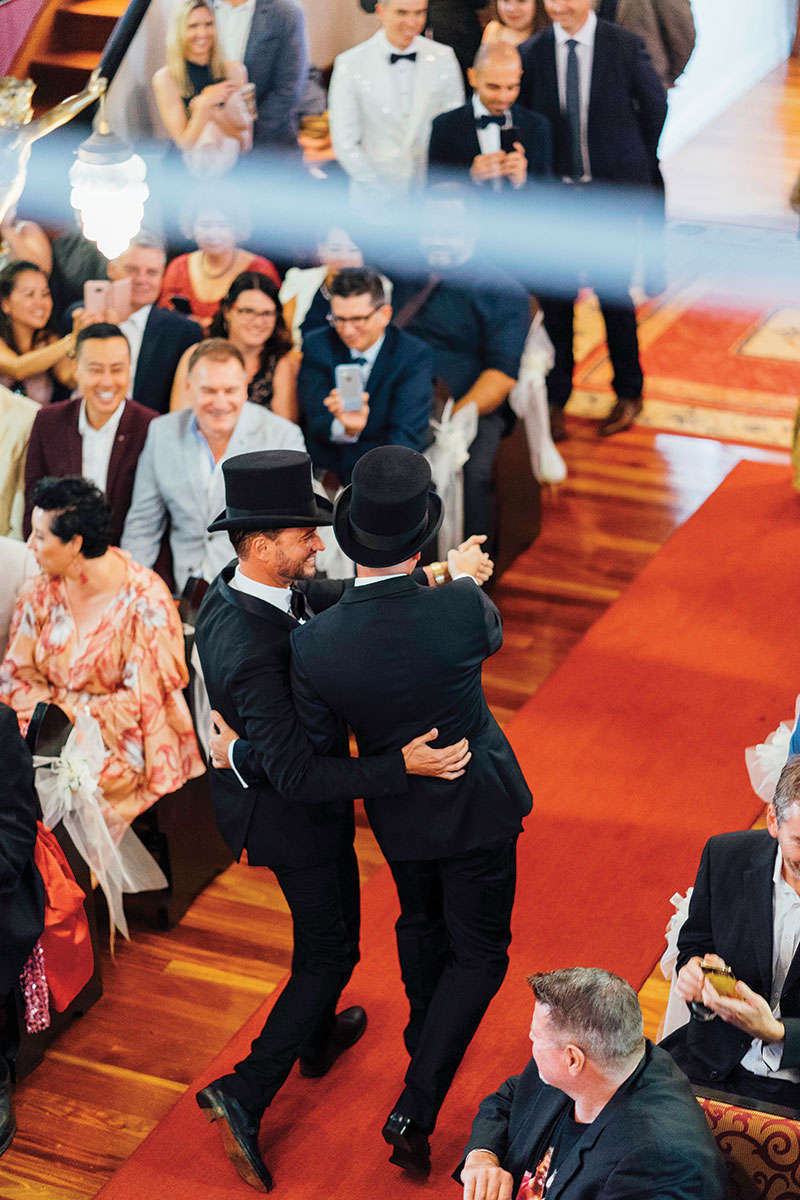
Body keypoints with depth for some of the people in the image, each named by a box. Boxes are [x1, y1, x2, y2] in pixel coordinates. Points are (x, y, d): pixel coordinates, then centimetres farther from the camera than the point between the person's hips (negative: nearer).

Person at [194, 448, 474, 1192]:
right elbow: (298, 776, -36)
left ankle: (318, 1036, 54)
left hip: (252, 789, 9)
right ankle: (245, 1096, 11)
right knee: (330, 952, 10)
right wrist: (402, 765, -36)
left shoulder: (233, 589, -10)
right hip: (295, 816, -9)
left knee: (320, 926, 31)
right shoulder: (255, 649, -38)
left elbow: (336, 598, -5)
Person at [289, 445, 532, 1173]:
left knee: (421, 921, 30)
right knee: (478, 954, 12)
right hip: (478, 805, -2)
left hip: (399, 813, 2)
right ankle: (415, 1109, 4)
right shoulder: (462, 606, -30)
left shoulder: (315, 644, -27)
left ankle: (424, 1037, 54)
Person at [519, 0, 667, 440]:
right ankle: (555, 400, 16)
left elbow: (654, 107, 6)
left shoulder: (626, 47, -7)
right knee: (555, 298, 3)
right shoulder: (531, 53, -1)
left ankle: (628, 393, 23)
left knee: (612, 294, 3)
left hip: (614, 190, -2)